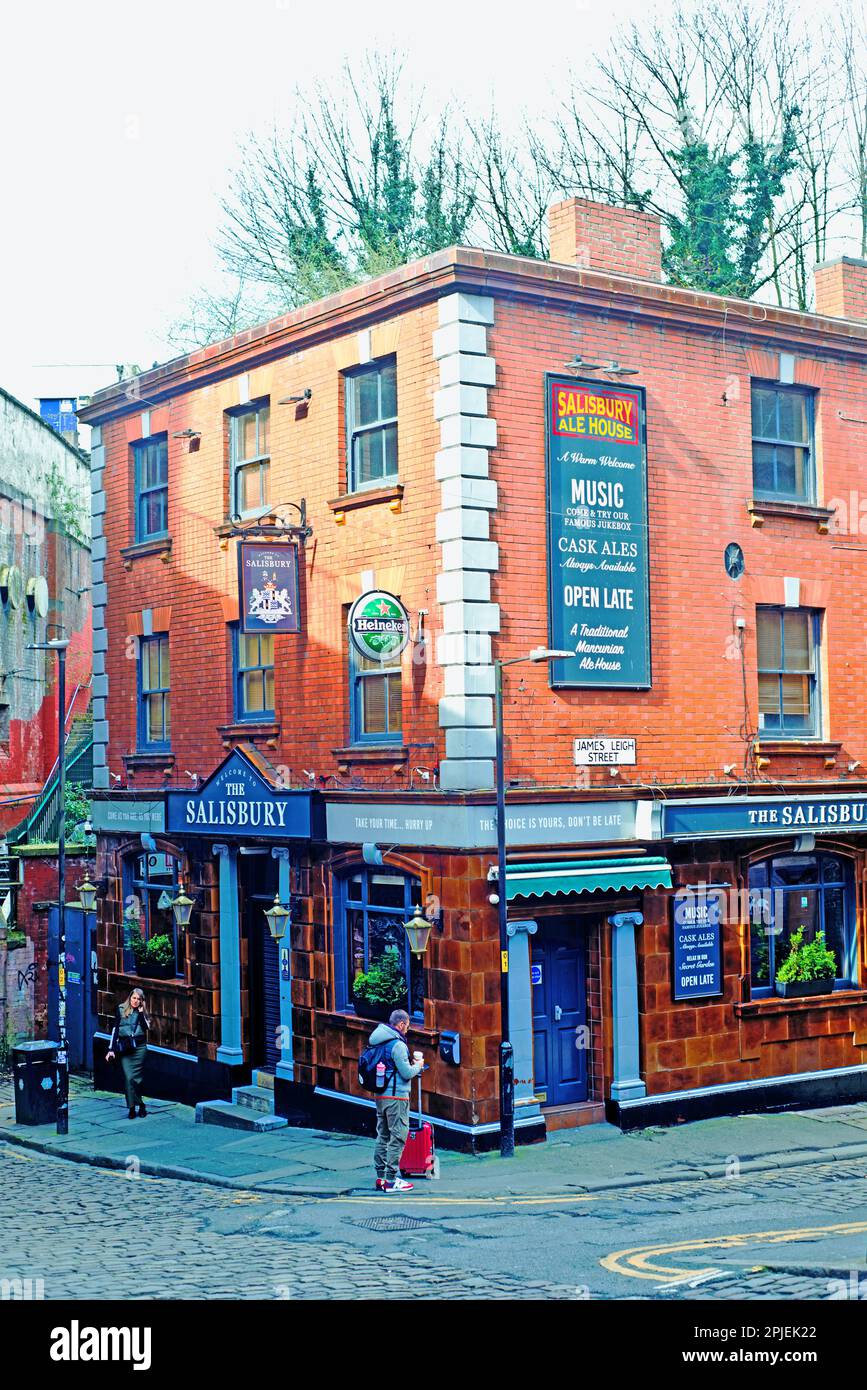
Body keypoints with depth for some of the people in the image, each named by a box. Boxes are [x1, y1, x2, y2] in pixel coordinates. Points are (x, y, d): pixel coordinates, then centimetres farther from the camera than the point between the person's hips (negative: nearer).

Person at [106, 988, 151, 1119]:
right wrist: (111, 1049, -2)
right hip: (124, 1048, -1)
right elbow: (115, 1030, 3)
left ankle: (133, 1106, 11)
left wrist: (141, 1013, -8)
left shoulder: (142, 1012, 11)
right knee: (128, 1077, -9)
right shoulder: (121, 1010, 6)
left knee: (136, 1077, -2)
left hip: (139, 1047, 1)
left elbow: (146, 1027, -4)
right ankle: (132, 1107, -3)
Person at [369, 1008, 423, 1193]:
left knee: (383, 1136, 15)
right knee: (397, 1138, -4)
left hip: (380, 1096, 9)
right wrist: (418, 1065, 2)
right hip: (396, 1097, -9)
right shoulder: (397, 1045, -16)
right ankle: (392, 1180, -4)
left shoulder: (378, 1043, 11)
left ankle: (381, 1178, 19)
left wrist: (410, 1063, 17)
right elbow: (407, 1073, -17)